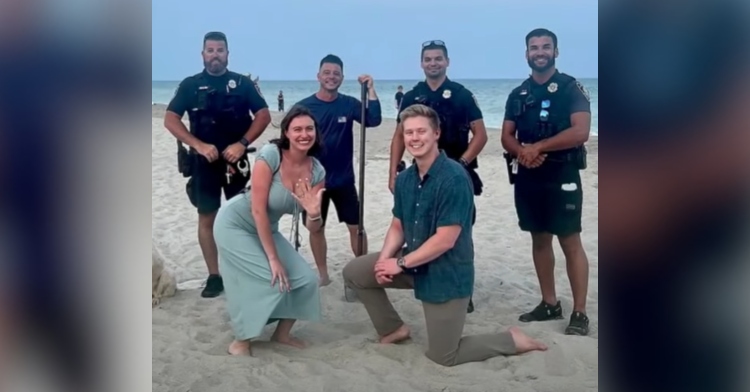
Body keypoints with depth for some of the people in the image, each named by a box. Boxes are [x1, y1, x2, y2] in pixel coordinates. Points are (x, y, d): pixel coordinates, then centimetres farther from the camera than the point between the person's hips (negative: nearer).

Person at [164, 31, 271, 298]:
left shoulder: (242, 83, 4)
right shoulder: (190, 85, 4)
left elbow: (264, 115, -1)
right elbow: (170, 119, -2)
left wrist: (242, 143, -15)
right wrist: (199, 145, -16)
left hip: (235, 159, 0)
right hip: (203, 161, 0)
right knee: (206, 218, 3)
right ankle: (214, 276, 11)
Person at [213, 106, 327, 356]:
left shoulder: (317, 171, -10)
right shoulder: (270, 154, -25)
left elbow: (314, 228, -8)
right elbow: (258, 210, -25)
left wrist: (314, 213, -32)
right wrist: (273, 258, -23)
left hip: (267, 229, 6)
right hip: (235, 224, -6)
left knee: (307, 280, -1)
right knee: (272, 282, -18)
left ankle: (282, 333, 22)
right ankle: (240, 343, 3)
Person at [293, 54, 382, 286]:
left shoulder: (349, 104, -1)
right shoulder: (304, 107, -5)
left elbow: (374, 120, -15)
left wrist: (371, 89, -22)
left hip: (343, 178, 1)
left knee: (356, 226, 3)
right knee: (316, 227, 9)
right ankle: (323, 274, 24)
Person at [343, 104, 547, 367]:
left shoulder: (454, 178, -24)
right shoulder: (404, 179, 2)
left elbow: (445, 240, -25)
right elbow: (398, 226, 9)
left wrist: (400, 263, -19)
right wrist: (384, 258, -10)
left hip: (447, 274, -8)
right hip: (414, 262, 8)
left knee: (442, 356, 0)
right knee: (354, 272, 5)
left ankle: (512, 340, 17)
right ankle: (394, 329, 20)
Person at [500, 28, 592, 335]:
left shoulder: (572, 88, -4)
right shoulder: (518, 95, 11)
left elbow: (581, 132, -16)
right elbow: (507, 136, 9)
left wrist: (537, 147, -17)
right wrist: (521, 152, -14)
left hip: (562, 177, -5)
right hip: (527, 177, 5)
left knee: (570, 242, -3)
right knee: (540, 239, 11)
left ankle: (580, 313, 2)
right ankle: (550, 304, 21)